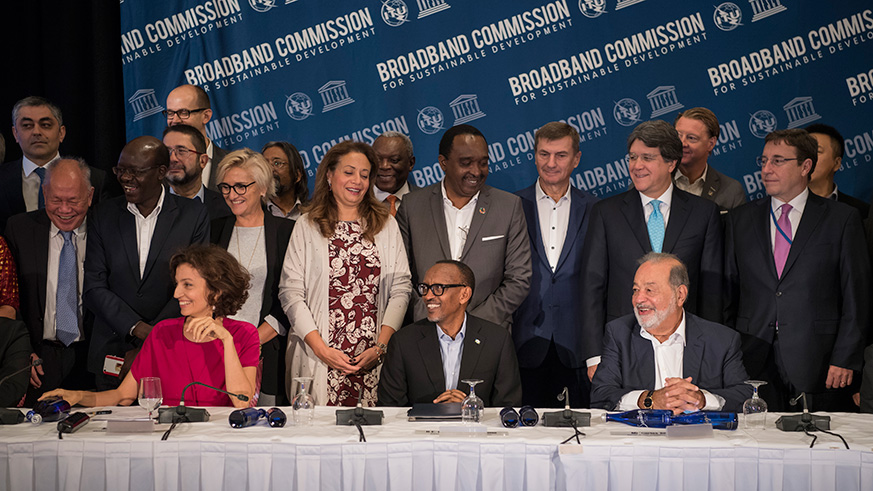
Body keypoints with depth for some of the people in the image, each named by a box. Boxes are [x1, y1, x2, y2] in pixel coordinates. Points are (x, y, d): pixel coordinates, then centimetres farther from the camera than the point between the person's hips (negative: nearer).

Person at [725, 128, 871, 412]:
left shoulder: (842, 219, 3)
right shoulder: (740, 220, 11)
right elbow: (728, 294, 10)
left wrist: (845, 359, -7)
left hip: (818, 368, -2)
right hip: (754, 365, 2)